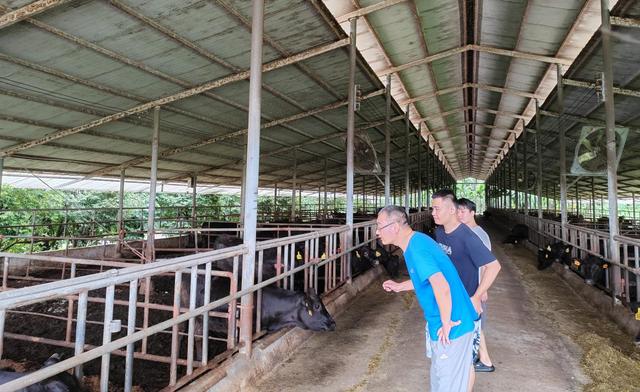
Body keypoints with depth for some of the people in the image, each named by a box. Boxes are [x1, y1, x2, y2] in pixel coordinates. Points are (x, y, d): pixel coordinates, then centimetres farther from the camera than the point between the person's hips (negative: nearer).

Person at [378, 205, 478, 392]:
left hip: (452, 327, -9)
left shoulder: (416, 249, -26)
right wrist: (400, 286, 17)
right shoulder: (416, 242, 5)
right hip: (438, 323, 9)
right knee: (440, 377, 26)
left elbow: (441, 287, -37)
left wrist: (446, 324, -24)